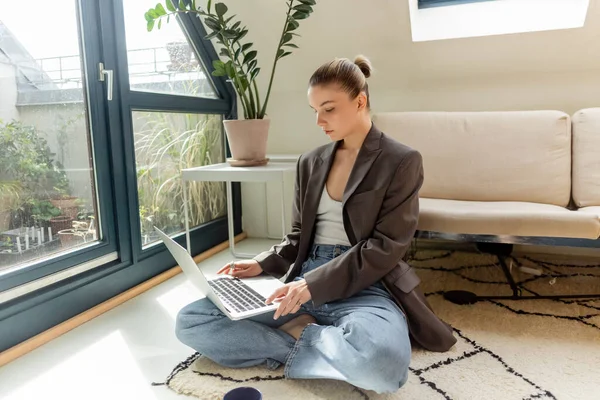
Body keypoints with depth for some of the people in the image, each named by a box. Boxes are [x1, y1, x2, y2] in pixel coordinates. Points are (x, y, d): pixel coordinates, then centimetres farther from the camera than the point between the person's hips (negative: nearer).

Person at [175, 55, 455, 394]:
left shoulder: (402, 161, -2)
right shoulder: (311, 162, 14)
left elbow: (386, 247, -10)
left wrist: (314, 284, -20)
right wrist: (263, 264, -1)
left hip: (363, 287, -4)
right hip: (304, 280, 5)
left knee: (381, 363, -40)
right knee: (190, 322, -10)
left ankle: (295, 335, -12)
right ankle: (310, 339, -12)